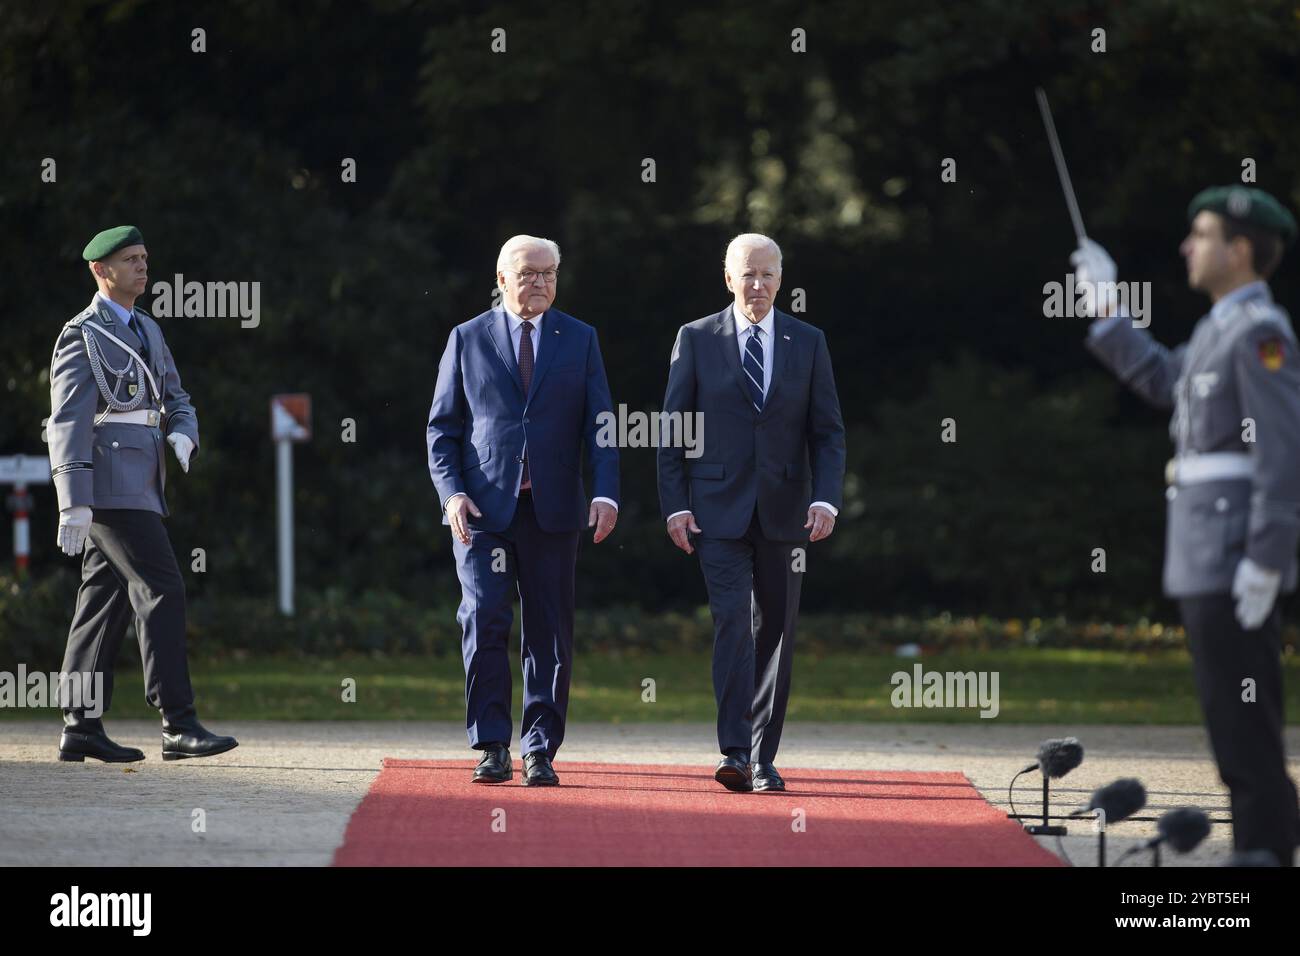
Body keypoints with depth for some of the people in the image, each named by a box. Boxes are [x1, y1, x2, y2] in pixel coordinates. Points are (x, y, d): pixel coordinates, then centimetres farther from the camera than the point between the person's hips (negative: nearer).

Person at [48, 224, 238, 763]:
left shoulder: (146, 330, 20)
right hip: (109, 484, -9)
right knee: (161, 590, -14)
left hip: (140, 485, 9)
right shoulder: (82, 335, -6)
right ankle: (179, 725, -16)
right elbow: (68, 421, -12)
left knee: (105, 598, 8)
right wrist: (74, 503, -19)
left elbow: (174, 400, 20)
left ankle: (80, 728, 9)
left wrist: (184, 436, -5)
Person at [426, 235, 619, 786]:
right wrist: (451, 492, -8)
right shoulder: (468, 339, 7)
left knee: (549, 633, 1)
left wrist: (606, 493, -10)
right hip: (482, 507, -1)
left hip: (551, 509, 1)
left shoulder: (580, 341, 10)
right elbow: (443, 427, 7)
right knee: (484, 620, -11)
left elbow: (600, 425, 5)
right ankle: (492, 748, -4)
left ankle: (540, 750, 7)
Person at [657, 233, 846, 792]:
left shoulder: (807, 343, 7)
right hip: (719, 511, -2)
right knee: (733, 621, -16)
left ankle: (763, 758, 13)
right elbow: (672, 429, 3)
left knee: (775, 633, 5)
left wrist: (826, 499, -8)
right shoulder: (696, 339, 3)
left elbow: (828, 431, 6)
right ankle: (735, 753, -20)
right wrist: (675, 505, -5)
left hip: (784, 514, 2)